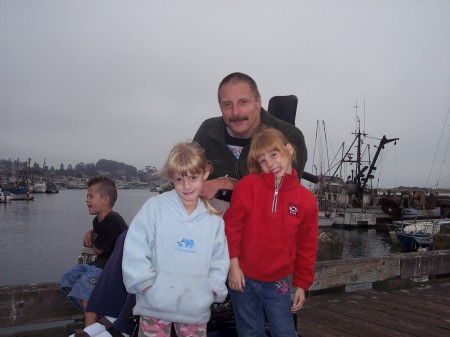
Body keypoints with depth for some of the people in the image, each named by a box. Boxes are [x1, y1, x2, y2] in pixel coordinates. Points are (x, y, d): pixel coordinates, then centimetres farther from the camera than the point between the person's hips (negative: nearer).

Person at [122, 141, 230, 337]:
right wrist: (148, 286, -11)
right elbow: (135, 251, -8)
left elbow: (219, 263, 8)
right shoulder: (154, 207, -5)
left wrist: (211, 291, -4)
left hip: (196, 309, 2)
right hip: (156, 306, -2)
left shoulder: (214, 220, 4)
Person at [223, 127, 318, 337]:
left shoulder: (306, 199, -4)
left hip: (278, 282, 1)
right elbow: (231, 226, -6)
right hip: (243, 277, 0)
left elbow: (306, 247, 2)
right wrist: (233, 265, -8)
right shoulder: (247, 185, -10)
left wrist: (302, 284, 5)